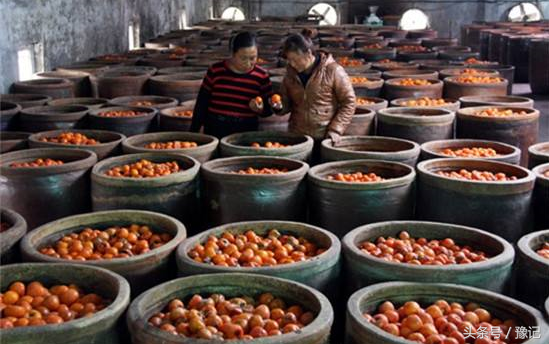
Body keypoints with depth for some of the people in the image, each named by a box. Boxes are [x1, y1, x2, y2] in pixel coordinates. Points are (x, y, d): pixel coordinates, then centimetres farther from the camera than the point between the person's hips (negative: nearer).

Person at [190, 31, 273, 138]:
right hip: (215, 130, 0)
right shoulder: (215, 71, -4)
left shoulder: (261, 76, -3)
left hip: (247, 132, 0)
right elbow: (201, 104, 2)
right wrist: (193, 132, 2)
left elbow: (269, 109, 5)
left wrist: (260, 109, -17)